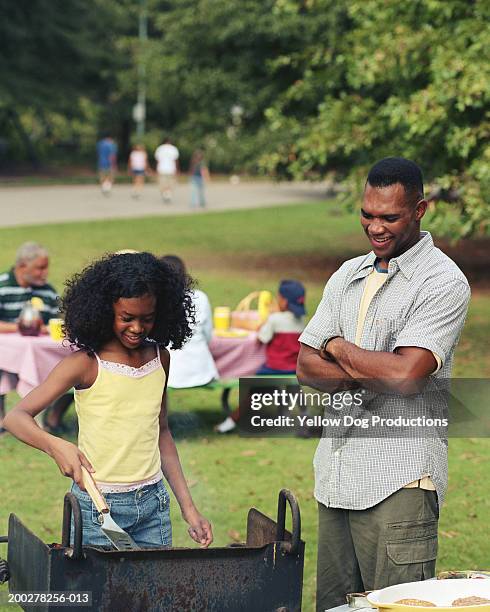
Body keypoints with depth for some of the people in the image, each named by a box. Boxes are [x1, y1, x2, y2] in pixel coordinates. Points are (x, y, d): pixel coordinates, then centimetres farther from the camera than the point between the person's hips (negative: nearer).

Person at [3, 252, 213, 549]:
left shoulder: (160, 358, 6)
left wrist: (188, 508, 11)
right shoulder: (86, 363, -11)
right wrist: (55, 445, -35)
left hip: (154, 502, 5)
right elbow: (16, 417, -15)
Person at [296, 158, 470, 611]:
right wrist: (370, 375, -9)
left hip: (399, 482, -7)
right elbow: (306, 366, 10)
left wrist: (338, 347, -2)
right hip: (337, 472, 7)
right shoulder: (348, 276, 15)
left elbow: (405, 376, -18)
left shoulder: (444, 282, -7)